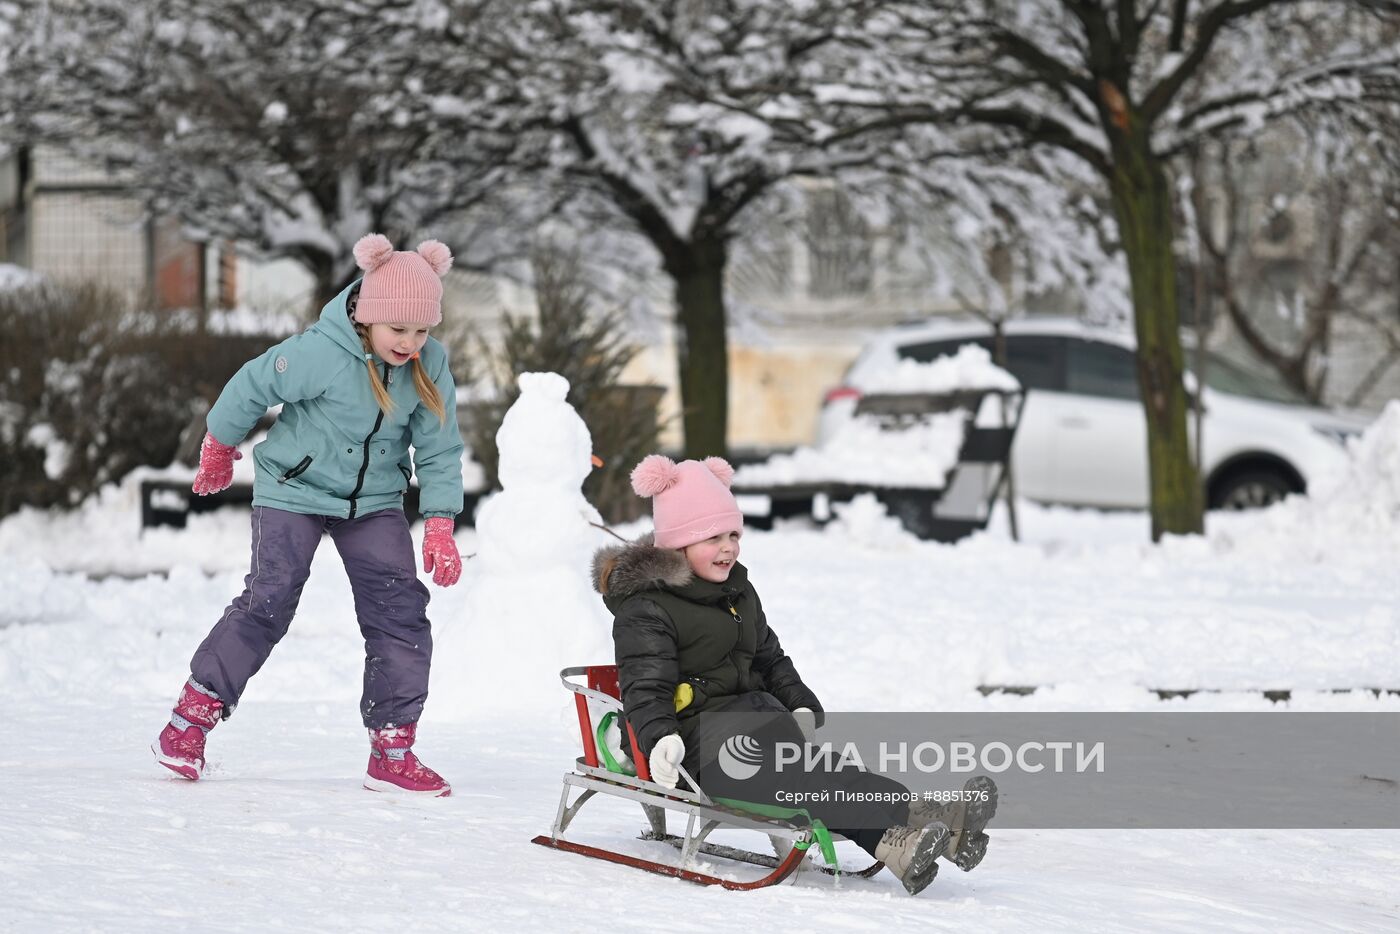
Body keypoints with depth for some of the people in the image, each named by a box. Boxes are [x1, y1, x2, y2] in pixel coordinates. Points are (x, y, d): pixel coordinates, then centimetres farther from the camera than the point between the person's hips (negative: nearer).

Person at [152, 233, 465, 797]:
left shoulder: (430, 367, -11)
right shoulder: (321, 354, -25)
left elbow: (439, 450, -2)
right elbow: (252, 386, -10)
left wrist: (440, 526, -10)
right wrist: (219, 448, 5)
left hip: (374, 501, 4)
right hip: (295, 490, -4)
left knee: (401, 613, -5)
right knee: (268, 603, -12)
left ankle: (392, 751, 1)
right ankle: (190, 719, 1)